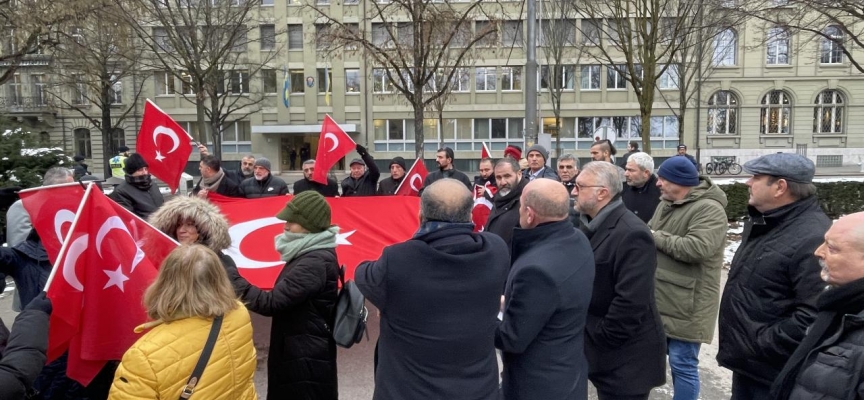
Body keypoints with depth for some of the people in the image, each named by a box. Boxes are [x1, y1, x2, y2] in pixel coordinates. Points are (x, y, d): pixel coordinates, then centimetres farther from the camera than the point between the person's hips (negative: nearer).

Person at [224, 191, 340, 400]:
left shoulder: (315, 263, -25)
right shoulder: (312, 255, 7)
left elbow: (270, 303, -26)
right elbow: (286, 298, 12)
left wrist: (229, 276, -22)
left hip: (306, 359, -10)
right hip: (299, 353, 10)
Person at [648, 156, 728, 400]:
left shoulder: (709, 209, -17)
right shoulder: (666, 203, 10)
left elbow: (698, 248, -30)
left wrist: (656, 237, -19)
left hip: (686, 305, -9)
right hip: (660, 299, 9)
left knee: (683, 364, 2)